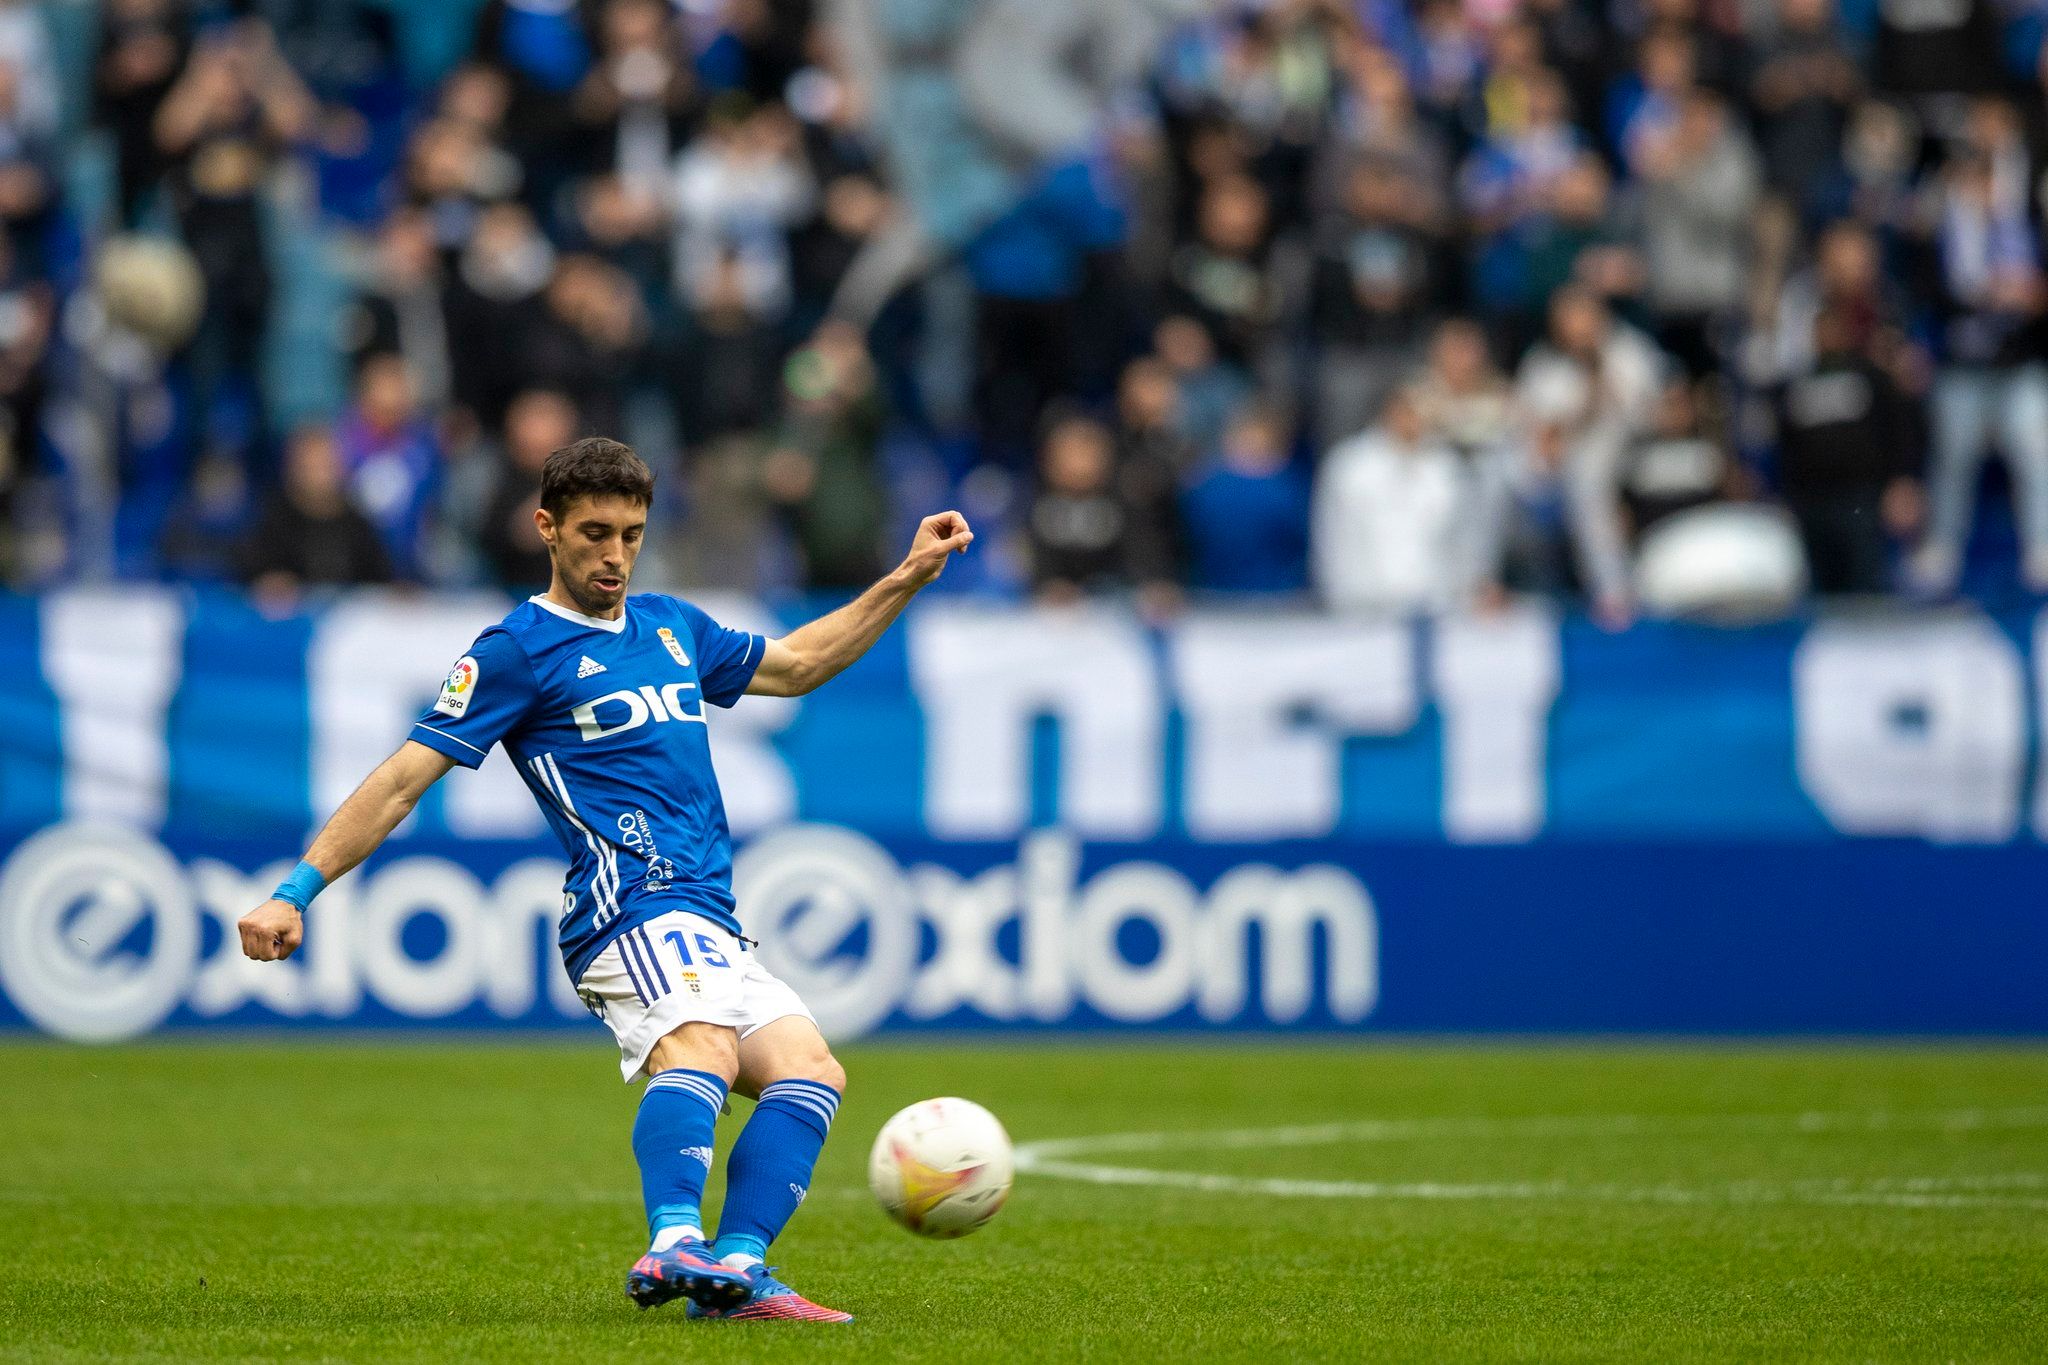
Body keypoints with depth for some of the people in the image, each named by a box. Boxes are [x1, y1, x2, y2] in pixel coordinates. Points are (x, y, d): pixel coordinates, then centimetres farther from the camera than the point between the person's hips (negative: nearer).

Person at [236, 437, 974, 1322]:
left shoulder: (669, 625, 22)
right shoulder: (519, 649, 0)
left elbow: (792, 665, 38)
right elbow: (405, 779, -2)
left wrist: (908, 578, 33)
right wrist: (297, 892, -8)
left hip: (710, 931, 9)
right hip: (634, 909, -9)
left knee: (811, 1073, -6)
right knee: (701, 1050, -34)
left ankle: (736, 1269, -19)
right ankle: (676, 1244, -56)